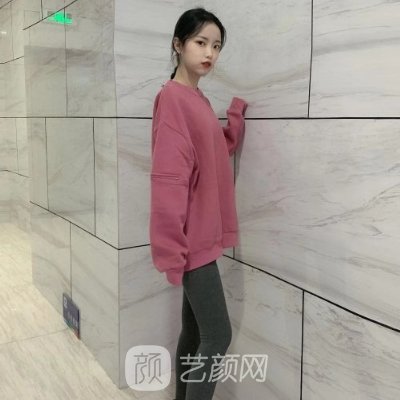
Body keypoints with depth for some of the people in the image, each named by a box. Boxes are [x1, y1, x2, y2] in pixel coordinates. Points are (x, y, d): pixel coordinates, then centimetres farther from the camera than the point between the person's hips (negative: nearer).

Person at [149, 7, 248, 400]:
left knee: (195, 329, 17)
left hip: (205, 234, 9)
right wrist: (171, 248, -21)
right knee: (217, 335, -4)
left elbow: (223, 147, 17)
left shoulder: (199, 99, 13)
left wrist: (238, 109, 9)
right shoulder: (172, 97, -14)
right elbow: (167, 179, -20)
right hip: (192, 238, -9)